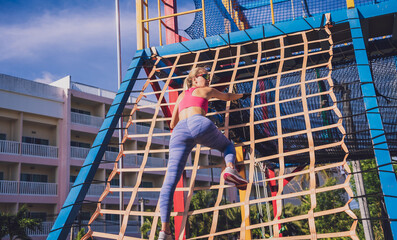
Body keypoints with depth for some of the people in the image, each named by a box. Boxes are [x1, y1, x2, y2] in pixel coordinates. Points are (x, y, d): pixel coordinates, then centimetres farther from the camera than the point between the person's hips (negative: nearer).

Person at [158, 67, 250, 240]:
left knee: (170, 180, -8)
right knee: (227, 145, 27)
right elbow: (228, 97, 46)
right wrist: (241, 95, 65)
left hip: (180, 131, 2)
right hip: (200, 124, -2)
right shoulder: (206, 91, 28)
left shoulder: (181, 95, 37)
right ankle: (230, 168, -8)